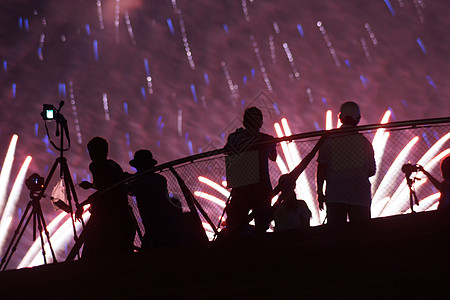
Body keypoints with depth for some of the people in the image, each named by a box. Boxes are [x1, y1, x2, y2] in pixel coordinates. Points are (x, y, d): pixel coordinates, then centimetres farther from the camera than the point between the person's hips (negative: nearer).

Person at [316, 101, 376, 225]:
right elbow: (371, 171, 6)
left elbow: (321, 168, 1)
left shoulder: (328, 139, 2)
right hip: (360, 196, -1)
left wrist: (320, 192, 8)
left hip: (334, 196, 1)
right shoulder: (364, 141, 1)